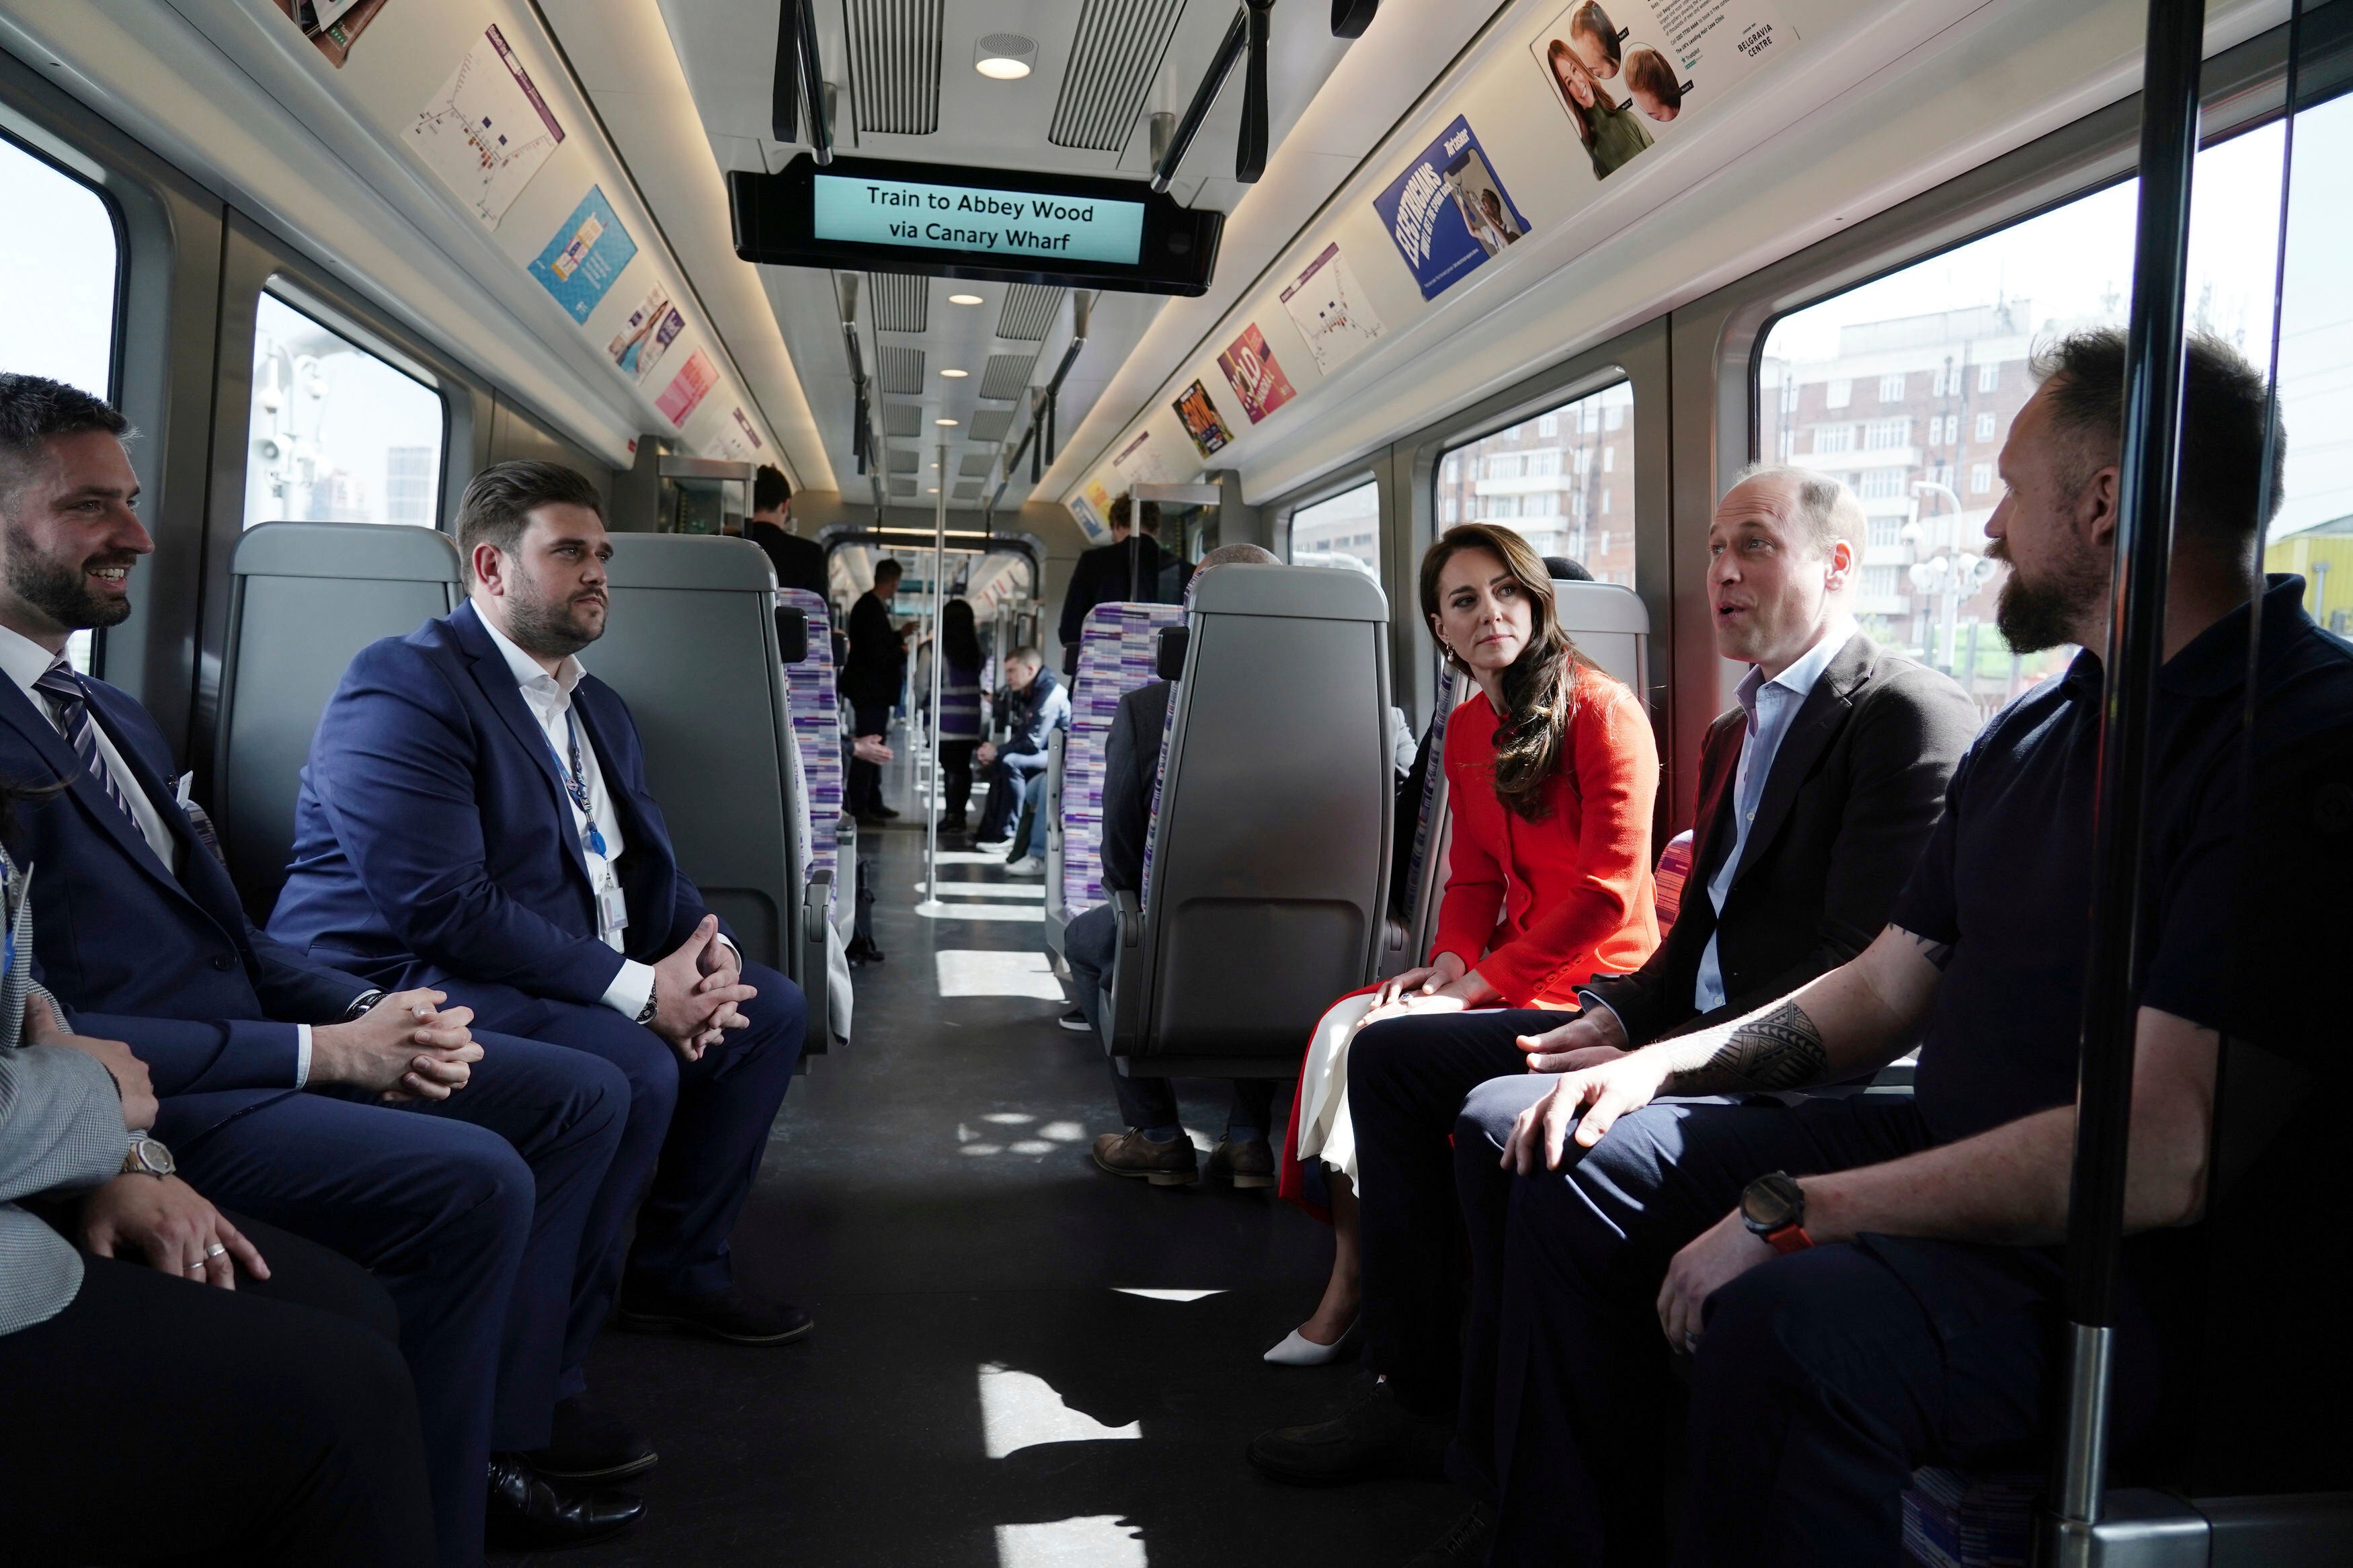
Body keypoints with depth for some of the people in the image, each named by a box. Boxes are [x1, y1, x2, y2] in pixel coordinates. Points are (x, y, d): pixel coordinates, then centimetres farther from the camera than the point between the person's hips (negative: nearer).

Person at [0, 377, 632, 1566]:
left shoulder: (115, 718, 16)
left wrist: (369, 1013, -2)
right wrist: (320, 1052, -20)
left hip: (253, 1037, 10)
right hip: (143, 1102, -10)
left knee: (581, 1095, 5)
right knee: (475, 1181, -28)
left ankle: (503, 1443, 7)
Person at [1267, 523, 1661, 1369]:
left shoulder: (1601, 708, -13)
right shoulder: (1467, 729, 12)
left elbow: (1608, 888, -18)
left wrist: (1478, 983, -20)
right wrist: (1449, 962, -6)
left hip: (1591, 980, -7)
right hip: (1504, 968, 7)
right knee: (1344, 1025, -12)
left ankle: (1358, 1287, -5)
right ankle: (1346, 1283, -7)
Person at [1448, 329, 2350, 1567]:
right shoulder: (2031, 730, 12)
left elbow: (2160, 1153, -27)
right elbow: (1886, 988, 17)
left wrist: (1791, 1211, -23)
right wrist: (1671, 1060, 2)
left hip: (2135, 1274, -9)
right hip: (1957, 1160, 9)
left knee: (1782, 1322, -36)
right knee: (1582, 1166, 4)